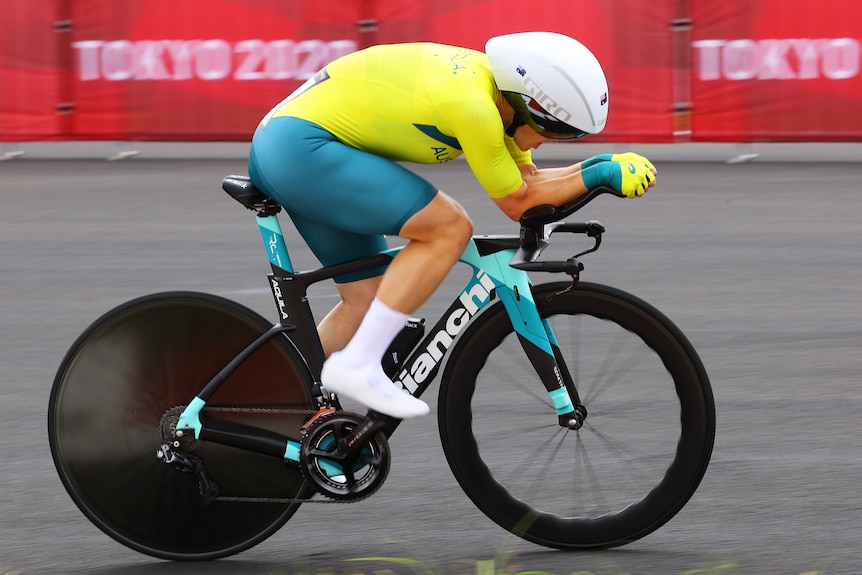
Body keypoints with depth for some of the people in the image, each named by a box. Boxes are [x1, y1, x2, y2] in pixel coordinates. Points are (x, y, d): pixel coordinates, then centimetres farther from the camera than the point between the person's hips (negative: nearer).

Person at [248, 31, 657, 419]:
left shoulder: (491, 82, 8)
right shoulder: (473, 105, -21)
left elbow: (528, 179, 17)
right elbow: (518, 203, -10)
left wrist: (601, 167, 6)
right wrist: (598, 176, -6)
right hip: (302, 147, -11)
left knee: (367, 300, 14)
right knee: (450, 228, -16)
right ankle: (357, 366, -14)